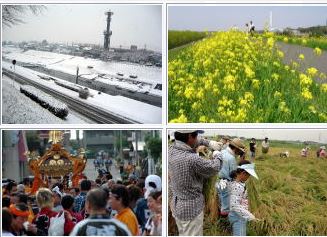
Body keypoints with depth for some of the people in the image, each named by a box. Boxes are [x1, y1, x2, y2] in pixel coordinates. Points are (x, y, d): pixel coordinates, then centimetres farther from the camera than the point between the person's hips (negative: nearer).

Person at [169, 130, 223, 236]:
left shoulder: (171, 149, -8)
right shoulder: (192, 159, -31)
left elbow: (185, 142, 16)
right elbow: (214, 167, -13)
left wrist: (207, 142, 10)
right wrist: (219, 155, 6)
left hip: (176, 204, 8)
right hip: (191, 208, -8)